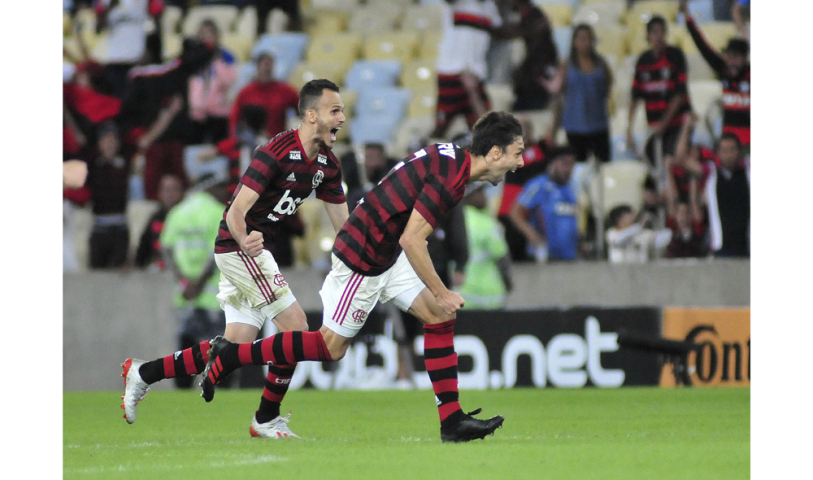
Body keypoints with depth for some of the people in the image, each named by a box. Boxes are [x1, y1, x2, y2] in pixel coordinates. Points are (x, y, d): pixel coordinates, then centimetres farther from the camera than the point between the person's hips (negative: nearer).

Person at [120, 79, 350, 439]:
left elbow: (343, 224, 10)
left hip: (251, 251, 9)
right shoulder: (276, 152, -21)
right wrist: (244, 241, -43)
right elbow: (237, 211, -24)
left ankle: (142, 374, 14)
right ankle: (266, 419, 3)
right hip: (238, 248, -9)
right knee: (296, 329, -11)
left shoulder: (327, 164, 4)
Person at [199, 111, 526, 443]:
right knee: (331, 346, 1)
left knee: (441, 317, 2)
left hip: (386, 252, 10)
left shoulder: (449, 156, 4)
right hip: (360, 259, -10)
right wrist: (441, 293, -20)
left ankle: (452, 420, 3)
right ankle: (228, 356, 11)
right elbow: (411, 240, -28)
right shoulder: (449, 176, -26)